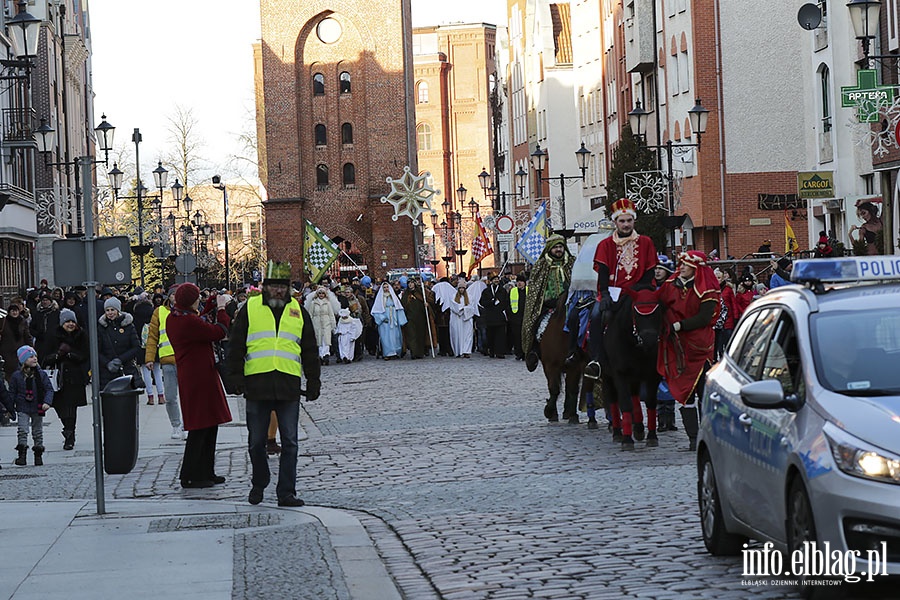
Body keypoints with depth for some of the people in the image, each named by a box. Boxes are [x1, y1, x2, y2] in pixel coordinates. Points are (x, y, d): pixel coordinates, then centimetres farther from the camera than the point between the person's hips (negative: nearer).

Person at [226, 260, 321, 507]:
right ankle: (258, 484, 26)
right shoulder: (250, 308, 5)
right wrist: (237, 377, -3)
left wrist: (313, 382, 13)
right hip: (257, 385, -1)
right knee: (256, 442, 8)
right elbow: (236, 346, 6)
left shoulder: (298, 311, 12)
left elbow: (310, 350, 17)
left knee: (289, 443, 0)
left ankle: (286, 492, 5)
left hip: (289, 386, 1)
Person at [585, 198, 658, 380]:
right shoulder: (606, 245, 10)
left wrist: (637, 290, -9)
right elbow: (603, 272, -1)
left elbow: (649, 273, 7)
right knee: (597, 315, -27)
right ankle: (595, 360, -28)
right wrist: (605, 294, -17)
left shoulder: (645, 243, 10)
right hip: (611, 292, 0)